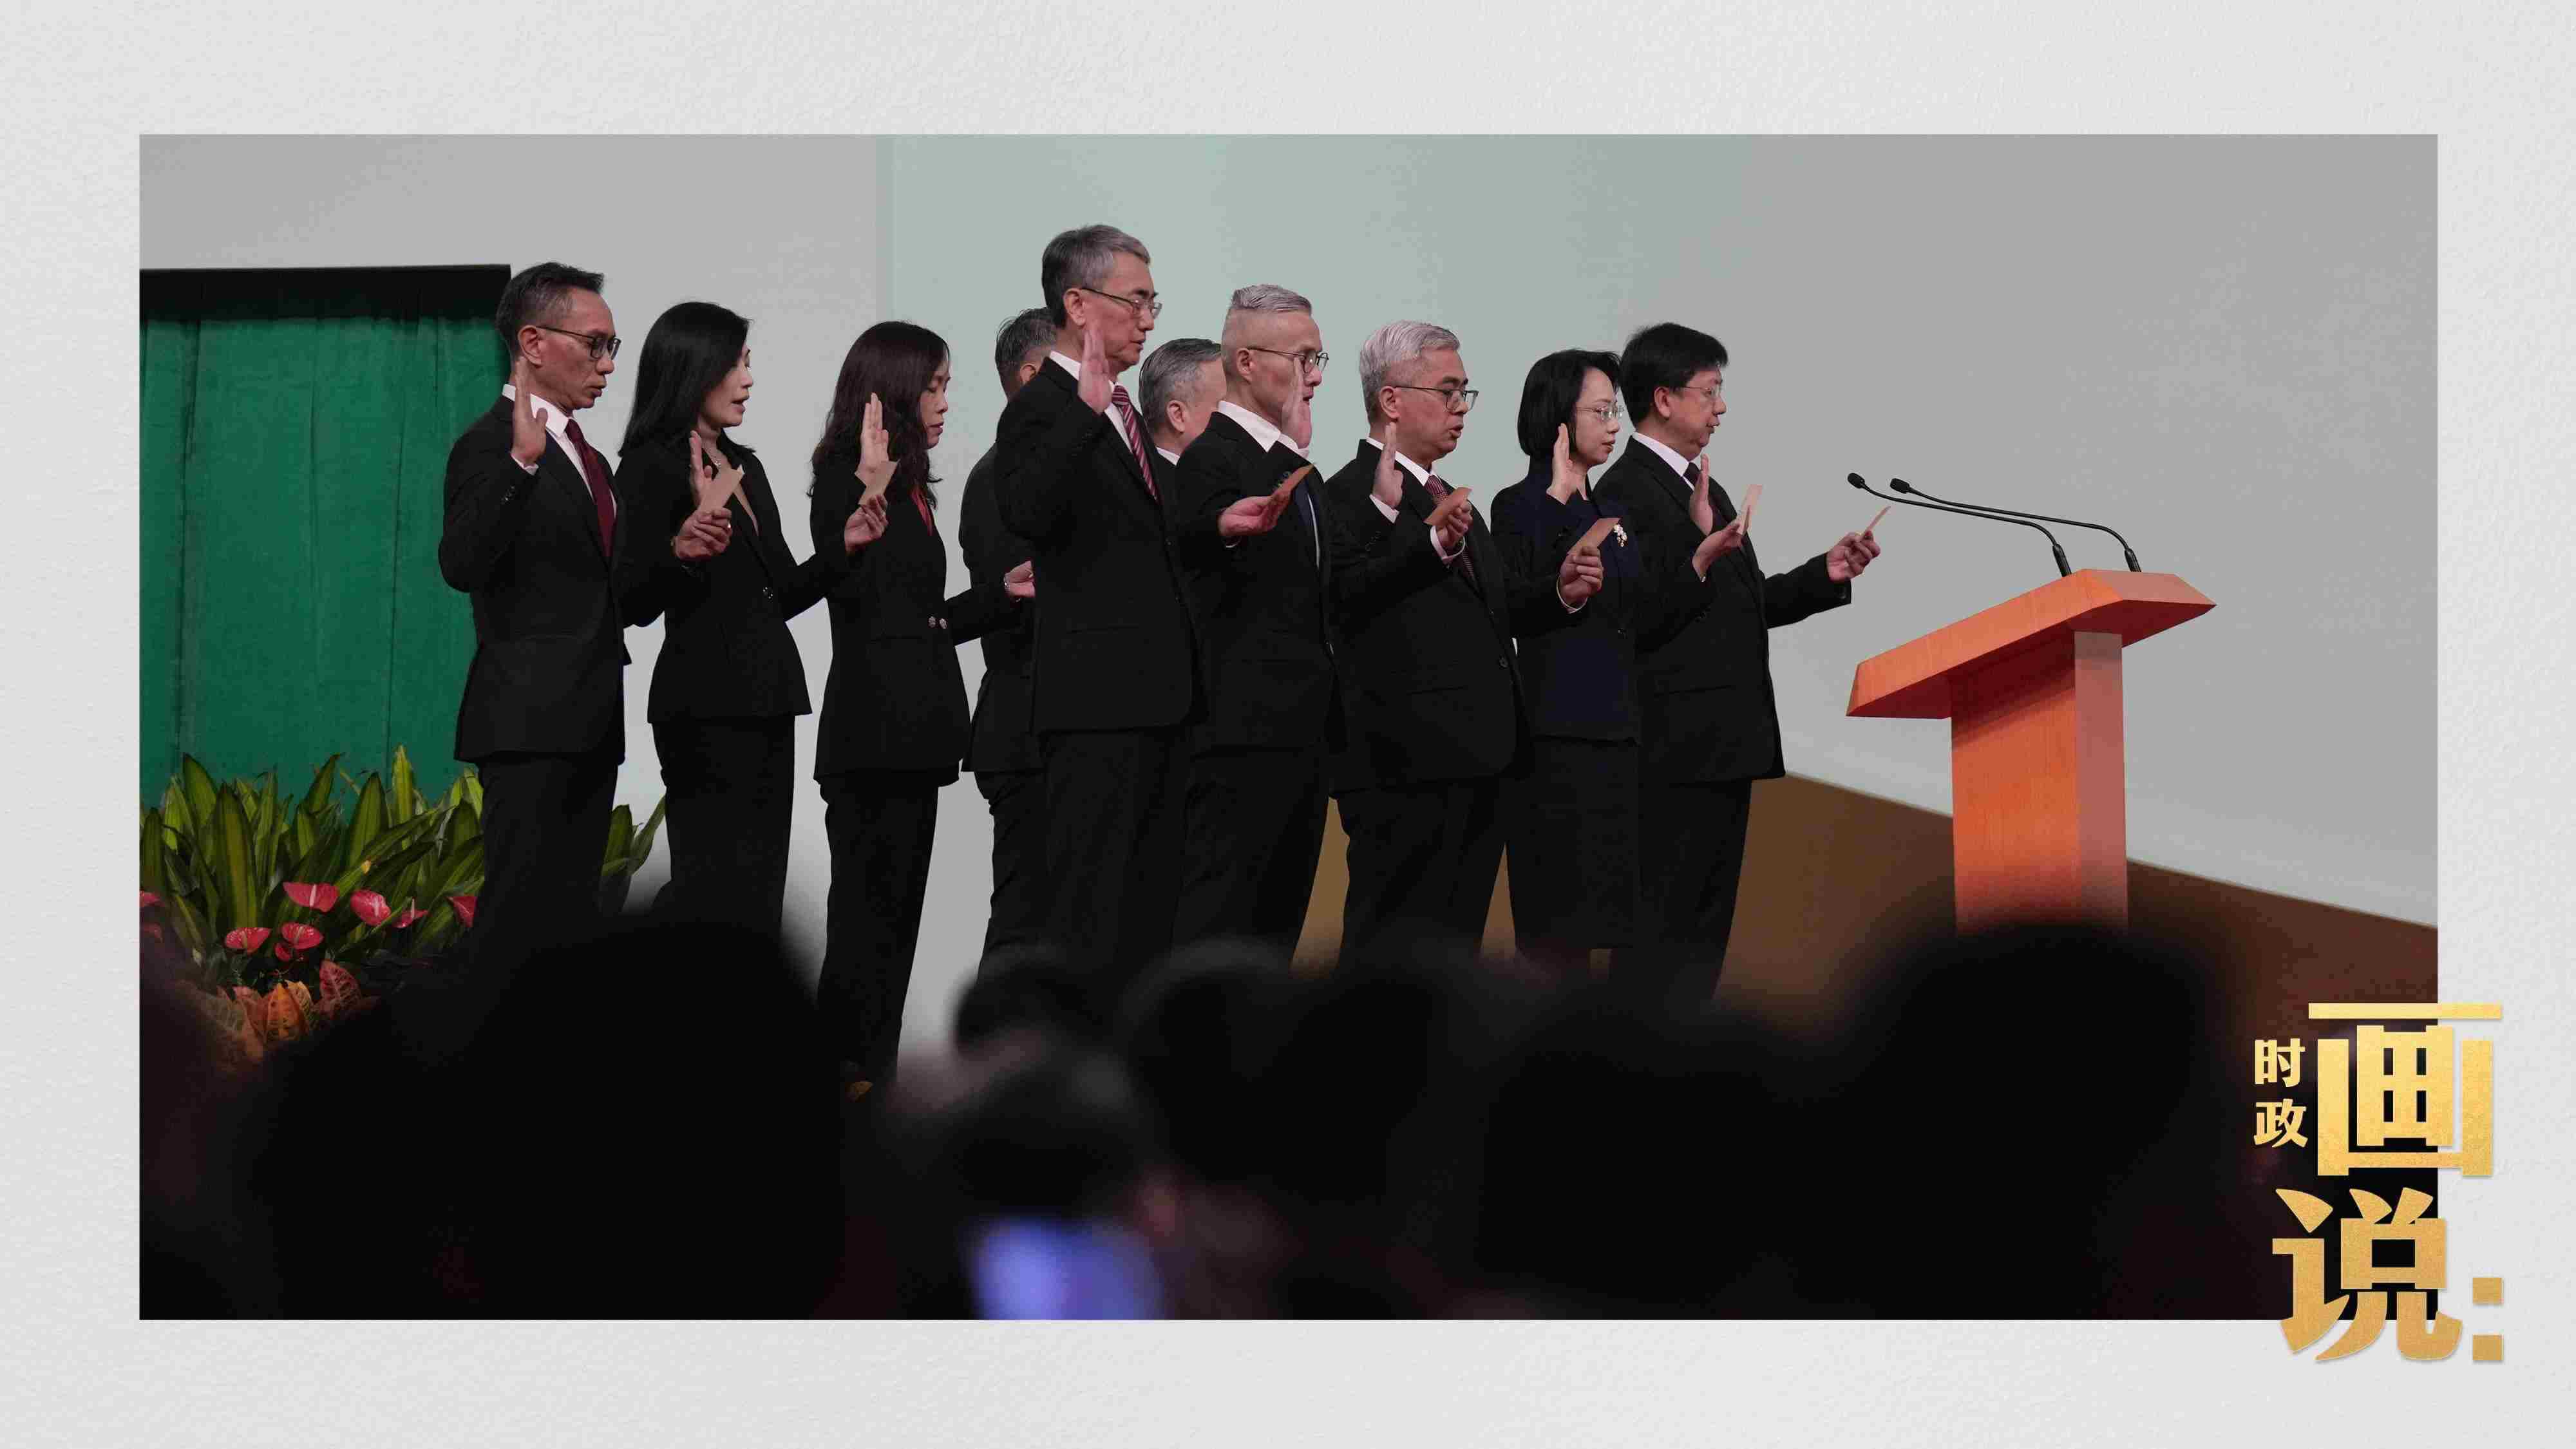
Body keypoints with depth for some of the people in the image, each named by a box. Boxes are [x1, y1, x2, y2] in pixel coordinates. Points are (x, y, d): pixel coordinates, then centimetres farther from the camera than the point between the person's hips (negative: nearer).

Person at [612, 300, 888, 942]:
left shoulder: (745, 466, 18)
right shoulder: (653, 467, -7)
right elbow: (633, 605, -14)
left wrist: (843, 545, 7)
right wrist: (680, 552, -33)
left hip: (766, 703, 8)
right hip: (706, 706, -8)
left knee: (758, 893, 6)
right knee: (716, 891, -11)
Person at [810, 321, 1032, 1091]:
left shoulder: (907, 487, 18)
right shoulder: (846, 479, -10)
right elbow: (853, 591, -24)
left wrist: (1003, 593, 17)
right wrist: (869, 491, -34)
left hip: (910, 733, 10)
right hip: (873, 731, -10)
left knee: (892, 911, 10)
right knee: (870, 908, -9)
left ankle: (869, 1076, 13)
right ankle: (845, 1076, -7)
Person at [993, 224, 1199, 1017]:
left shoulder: (1122, 413, 20)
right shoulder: (1043, 409, -9)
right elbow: (1026, 514, -29)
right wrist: (1086, 408, -34)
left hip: (1157, 695, 10)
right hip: (1098, 700, -10)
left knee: (1151, 910, 11)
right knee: (1091, 919, -9)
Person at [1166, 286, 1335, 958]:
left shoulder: (1299, 469, 20)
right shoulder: (1214, 460, -10)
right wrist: (1230, 531, -45)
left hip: (1302, 735, 10)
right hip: (1243, 733, -10)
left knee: (1278, 926, 10)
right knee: (1216, 923, -12)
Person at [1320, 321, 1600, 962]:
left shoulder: (1447, 499, 23)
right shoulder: (1353, 495, -10)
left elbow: (1488, 607, 25)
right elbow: (1348, 597, -26)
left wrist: (1558, 591, 7)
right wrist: (1431, 546, -37)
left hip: (1475, 761, 10)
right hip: (1409, 765, -10)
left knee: (1456, 936, 14)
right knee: (1390, 942, -9)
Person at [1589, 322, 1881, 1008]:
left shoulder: (1702, 488, 18)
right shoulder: (1626, 491, -12)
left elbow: (1741, 604, 21)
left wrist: (1826, 575, 10)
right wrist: (1699, 540, -29)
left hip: (1726, 744, 10)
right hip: (1675, 746, -10)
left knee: (1706, 921, 13)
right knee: (1661, 921, -8)